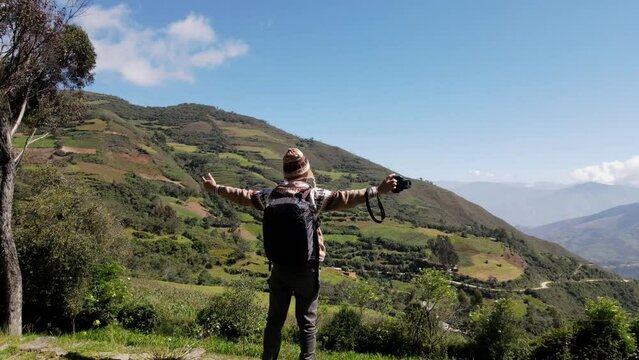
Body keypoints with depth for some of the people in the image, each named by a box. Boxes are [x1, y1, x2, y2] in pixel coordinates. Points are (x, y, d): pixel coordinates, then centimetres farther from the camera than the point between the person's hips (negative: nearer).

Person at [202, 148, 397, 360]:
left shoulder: (272, 194, 0)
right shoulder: (314, 194, -11)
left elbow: (244, 196, 11)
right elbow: (344, 198, -19)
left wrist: (216, 189, 26)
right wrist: (377, 190, -19)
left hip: (280, 265, 4)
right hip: (306, 267, -3)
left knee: (274, 320, 15)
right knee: (307, 323, 7)